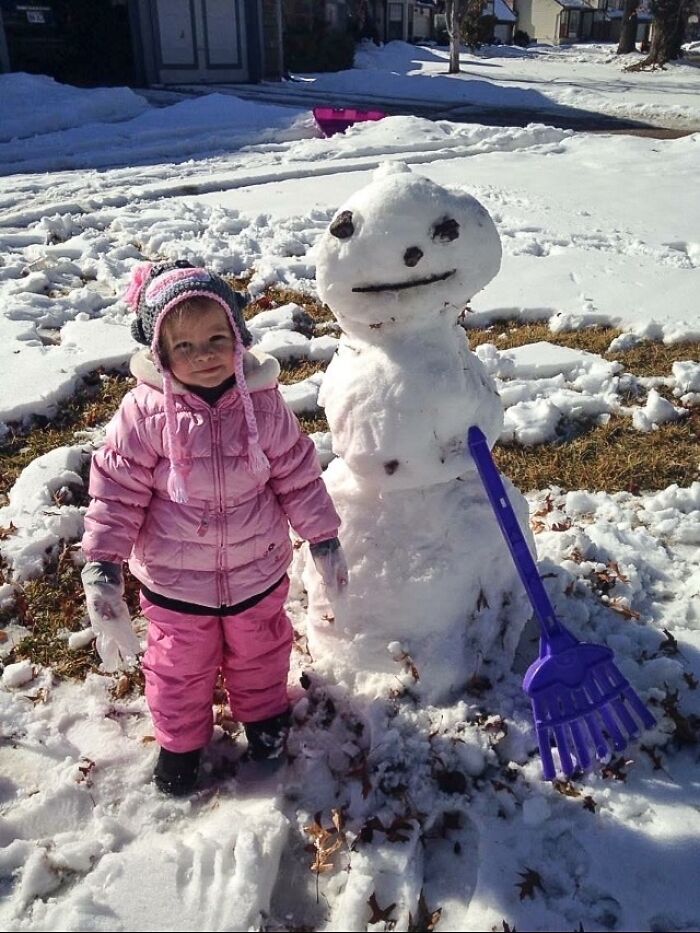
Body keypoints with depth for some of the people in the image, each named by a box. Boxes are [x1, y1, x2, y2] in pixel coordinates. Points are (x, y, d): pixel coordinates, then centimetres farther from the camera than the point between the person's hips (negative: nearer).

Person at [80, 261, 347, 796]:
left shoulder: (262, 401, -14)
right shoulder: (145, 411, -20)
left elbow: (298, 476, -5)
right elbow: (117, 492, -14)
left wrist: (324, 541, 0)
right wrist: (102, 568, -16)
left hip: (257, 571, 2)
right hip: (176, 581, -1)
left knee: (259, 651, 25)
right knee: (181, 666, 20)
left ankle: (263, 711, 54)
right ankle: (181, 738, 47)